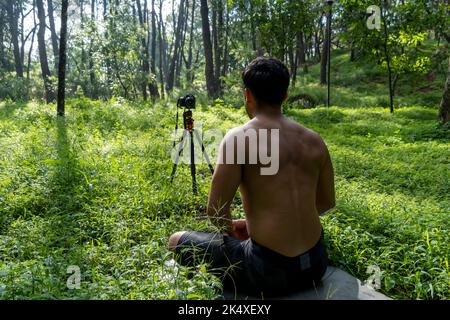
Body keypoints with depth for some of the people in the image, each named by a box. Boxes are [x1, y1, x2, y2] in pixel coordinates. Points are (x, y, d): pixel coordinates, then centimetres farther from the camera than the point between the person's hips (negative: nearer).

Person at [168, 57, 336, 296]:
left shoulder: (239, 138, -13)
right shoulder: (314, 140, 3)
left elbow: (215, 211, -13)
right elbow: (326, 202, 14)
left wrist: (230, 230, 9)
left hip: (269, 272, -5)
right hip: (316, 265, 6)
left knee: (177, 242, 13)